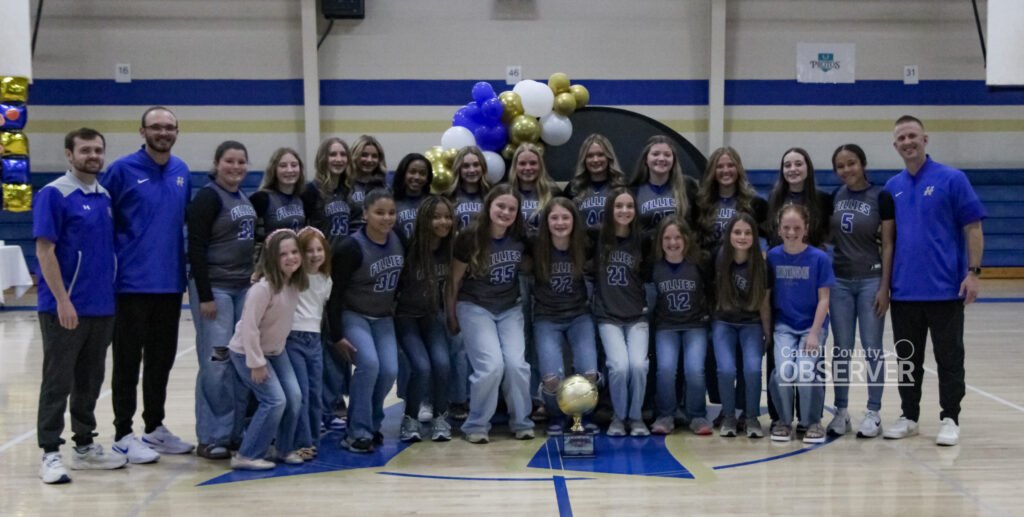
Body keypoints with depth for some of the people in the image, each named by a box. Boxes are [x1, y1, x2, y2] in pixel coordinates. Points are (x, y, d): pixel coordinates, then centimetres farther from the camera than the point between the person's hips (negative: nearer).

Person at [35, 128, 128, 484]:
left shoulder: (106, 197, 11)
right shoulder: (54, 194, -8)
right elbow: (44, 250, -13)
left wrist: (113, 297, 11)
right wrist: (63, 300, -18)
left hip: (102, 306, 6)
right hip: (65, 307, -6)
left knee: (90, 381, 14)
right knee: (58, 381, 0)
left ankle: (85, 446, 24)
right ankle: (50, 453, 7)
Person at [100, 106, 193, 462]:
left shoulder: (182, 171, 9)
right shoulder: (122, 170, -7)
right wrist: (114, 256, -6)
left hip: (170, 282, 5)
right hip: (132, 282, -5)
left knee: (162, 359, 13)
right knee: (128, 360, 2)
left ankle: (155, 427, 25)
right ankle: (124, 435, 10)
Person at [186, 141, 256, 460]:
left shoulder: (244, 198, 14)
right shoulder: (208, 197, -8)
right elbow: (196, 248, -14)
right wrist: (204, 296, -18)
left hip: (244, 288, 8)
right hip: (214, 288, -7)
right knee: (216, 362, -6)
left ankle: (235, 432, 15)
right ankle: (210, 438, 2)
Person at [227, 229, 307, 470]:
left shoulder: (295, 284, -4)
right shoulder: (263, 287, -28)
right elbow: (249, 327, -26)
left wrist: (275, 351, 8)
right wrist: (257, 363, -22)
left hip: (276, 351, 7)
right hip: (247, 352, -7)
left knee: (294, 397, 1)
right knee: (275, 400, -14)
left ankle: (285, 448, 20)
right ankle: (247, 456, -2)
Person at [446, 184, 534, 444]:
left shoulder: (520, 238, -3)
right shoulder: (469, 238, -14)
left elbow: (528, 266, 19)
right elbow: (454, 281, -3)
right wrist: (452, 317, 3)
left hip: (510, 308, 3)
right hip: (475, 307, -3)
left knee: (516, 364, -14)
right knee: (491, 366, -18)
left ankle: (521, 422, 8)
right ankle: (477, 424, 2)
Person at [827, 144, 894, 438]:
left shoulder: (881, 197, -6)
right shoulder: (834, 197, 5)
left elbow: (888, 245, -6)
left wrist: (884, 287, -10)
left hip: (870, 281, -3)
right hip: (839, 281, 3)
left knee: (872, 348, 3)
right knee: (841, 348, 7)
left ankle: (873, 413, 11)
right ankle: (841, 411, 16)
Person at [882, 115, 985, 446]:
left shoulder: (952, 179, -4)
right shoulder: (892, 187, 9)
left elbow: (973, 228, -5)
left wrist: (973, 271, -12)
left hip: (945, 288, -4)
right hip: (903, 291, 4)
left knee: (949, 358, 4)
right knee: (907, 358, 11)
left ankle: (950, 419, 13)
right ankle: (909, 416, 22)